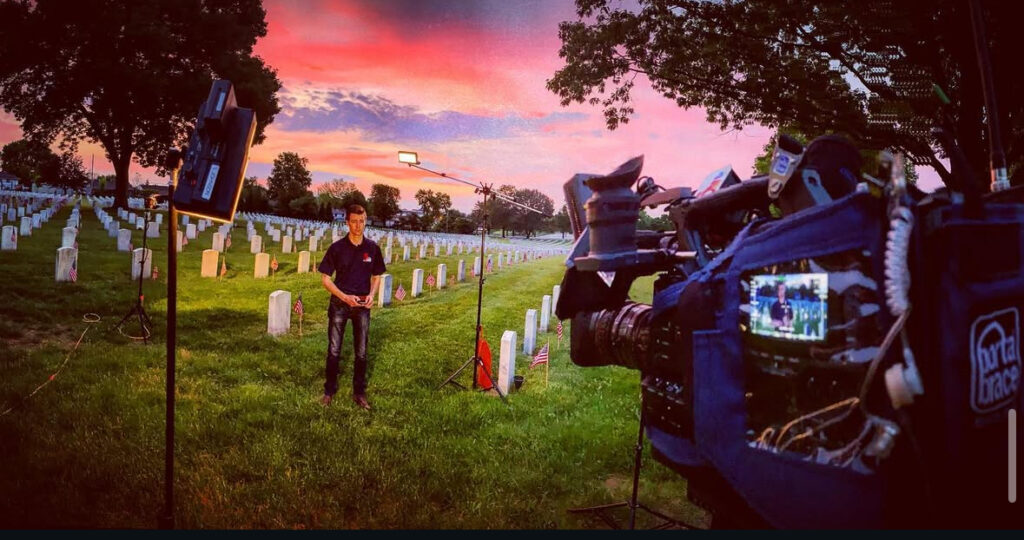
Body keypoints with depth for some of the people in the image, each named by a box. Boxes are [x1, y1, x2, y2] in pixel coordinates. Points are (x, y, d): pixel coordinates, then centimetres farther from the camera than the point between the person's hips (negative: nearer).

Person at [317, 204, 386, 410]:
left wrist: (371, 295, -9)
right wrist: (345, 297, -15)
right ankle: (329, 391, 20)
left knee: (361, 352, 8)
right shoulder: (337, 248, -7)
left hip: (362, 305, 2)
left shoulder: (372, 248, -1)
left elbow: (376, 276, 10)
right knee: (334, 350, 5)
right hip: (339, 303, -1)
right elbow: (325, 278, -4)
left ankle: (359, 393, 20)